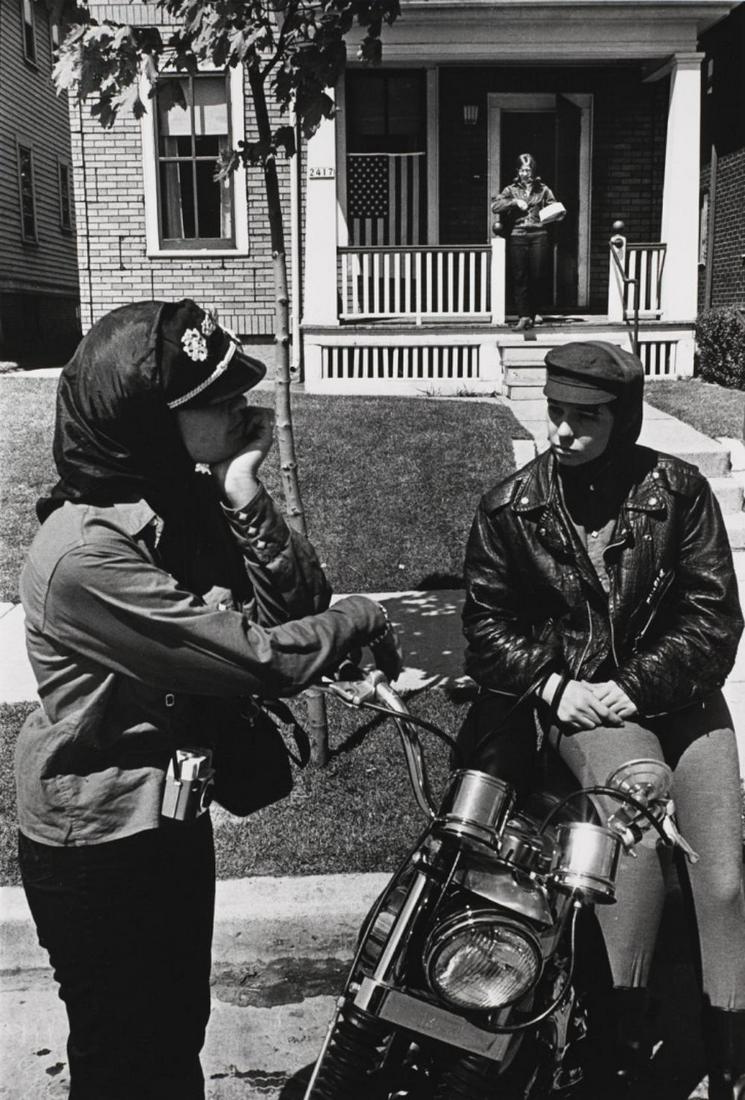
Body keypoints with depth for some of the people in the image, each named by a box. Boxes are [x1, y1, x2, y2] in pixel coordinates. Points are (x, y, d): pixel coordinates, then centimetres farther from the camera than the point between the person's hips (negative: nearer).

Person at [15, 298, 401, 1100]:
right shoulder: (88, 553, -30)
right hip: (100, 847, -7)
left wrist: (246, 498, -20)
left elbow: (302, 598, -6)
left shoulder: (189, 502, -2)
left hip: (174, 813, 8)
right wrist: (364, 617, -13)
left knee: (181, 1030, 25)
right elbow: (262, 660, -30)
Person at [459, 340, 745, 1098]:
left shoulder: (676, 490, -1)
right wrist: (552, 685, -10)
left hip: (675, 693, 1)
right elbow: (486, 622, 5)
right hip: (573, 697, -1)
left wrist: (635, 686, -12)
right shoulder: (511, 508, 2)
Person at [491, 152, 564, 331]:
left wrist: (558, 214, -13)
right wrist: (514, 202, -11)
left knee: (538, 276, -3)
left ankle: (535, 311, 15)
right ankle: (524, 315, -1)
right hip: (518, 236, 0)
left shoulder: (543, 190, 12)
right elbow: (495, 207, 0)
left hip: (539, 236, 0)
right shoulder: (511, 190, 11)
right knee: (519, 277, -3)